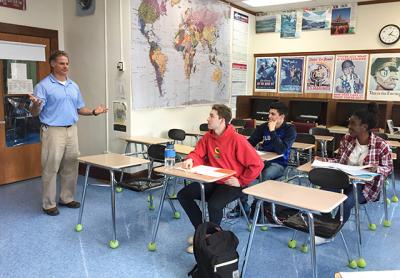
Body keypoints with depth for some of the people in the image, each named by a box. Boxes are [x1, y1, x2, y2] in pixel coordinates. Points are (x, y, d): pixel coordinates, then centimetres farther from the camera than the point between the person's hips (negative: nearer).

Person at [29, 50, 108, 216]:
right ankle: (49, 204, 11)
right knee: (50, 169, -1)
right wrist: (35, 104, -33)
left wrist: (94, 112, 1)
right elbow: (34, 112, -10)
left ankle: (67, 198, 24)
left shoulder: (74, 86, 12)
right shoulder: (43, 85, -7)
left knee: (71, 167, 11)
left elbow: (80, 109, 18)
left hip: (72, 130, 6)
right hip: (53, 131, -6)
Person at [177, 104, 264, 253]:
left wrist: (241, 181, -16)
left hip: (231, 184, -7)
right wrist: (190, 160, -21)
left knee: (214, 205, -32)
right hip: (212, 181, 7)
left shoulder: (237, 139, -19)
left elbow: (257, 164, -20)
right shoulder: (208, 136, 1)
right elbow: (198, 154, 2)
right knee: (183, 194, -1)